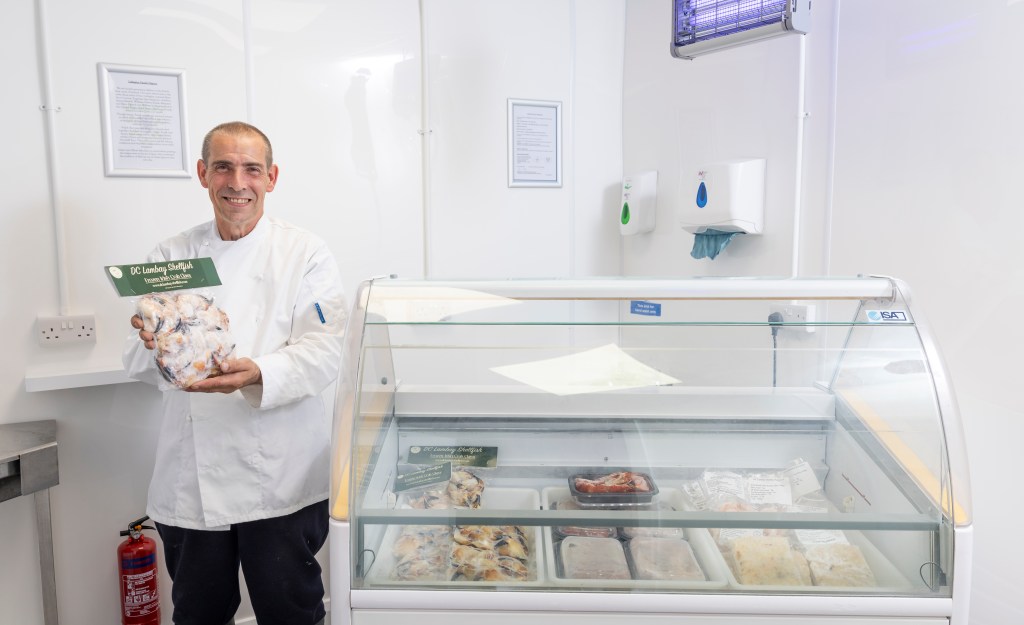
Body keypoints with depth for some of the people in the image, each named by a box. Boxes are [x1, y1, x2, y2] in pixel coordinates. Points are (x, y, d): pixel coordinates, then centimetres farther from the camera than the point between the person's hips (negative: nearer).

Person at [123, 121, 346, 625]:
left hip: (279, 476, -3)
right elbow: (136, 362, 5)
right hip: (189, 480, 3)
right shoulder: (170, 256, 8)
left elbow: (323, 351, -11)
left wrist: (257, 374, -30)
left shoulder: (307, 255, -2)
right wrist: (154, 346, -19)